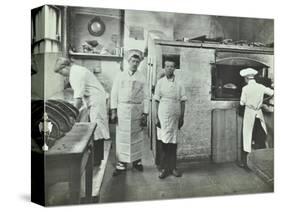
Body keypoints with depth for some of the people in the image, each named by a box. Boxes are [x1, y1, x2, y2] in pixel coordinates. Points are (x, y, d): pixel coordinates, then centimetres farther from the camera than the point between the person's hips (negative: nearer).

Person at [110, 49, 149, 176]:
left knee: (136, 136, 9)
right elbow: (114, 94, 2)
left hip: (137, 110, 1)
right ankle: (121, 164, 10)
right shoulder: (120, 76, 4)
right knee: (122, 136, 1)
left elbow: (145, 97, 3)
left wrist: (145, 114, -2)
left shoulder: (142, 78, 5)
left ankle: (136, 161, 24)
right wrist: (113, 111, -4)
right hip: (122, 109, -1)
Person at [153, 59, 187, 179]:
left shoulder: (179, 84, 6)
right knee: (164, 143, -2)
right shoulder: (160, 82, 4)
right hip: (163, 116, -1)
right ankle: (164, 168, 7)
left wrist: (182, 117, 2)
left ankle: (172, 167, 17)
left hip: (175, 116, 2)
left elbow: (182, 102, 7)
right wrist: (157, 117, -3)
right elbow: (157, 101, 2)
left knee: (173, 143, 7)